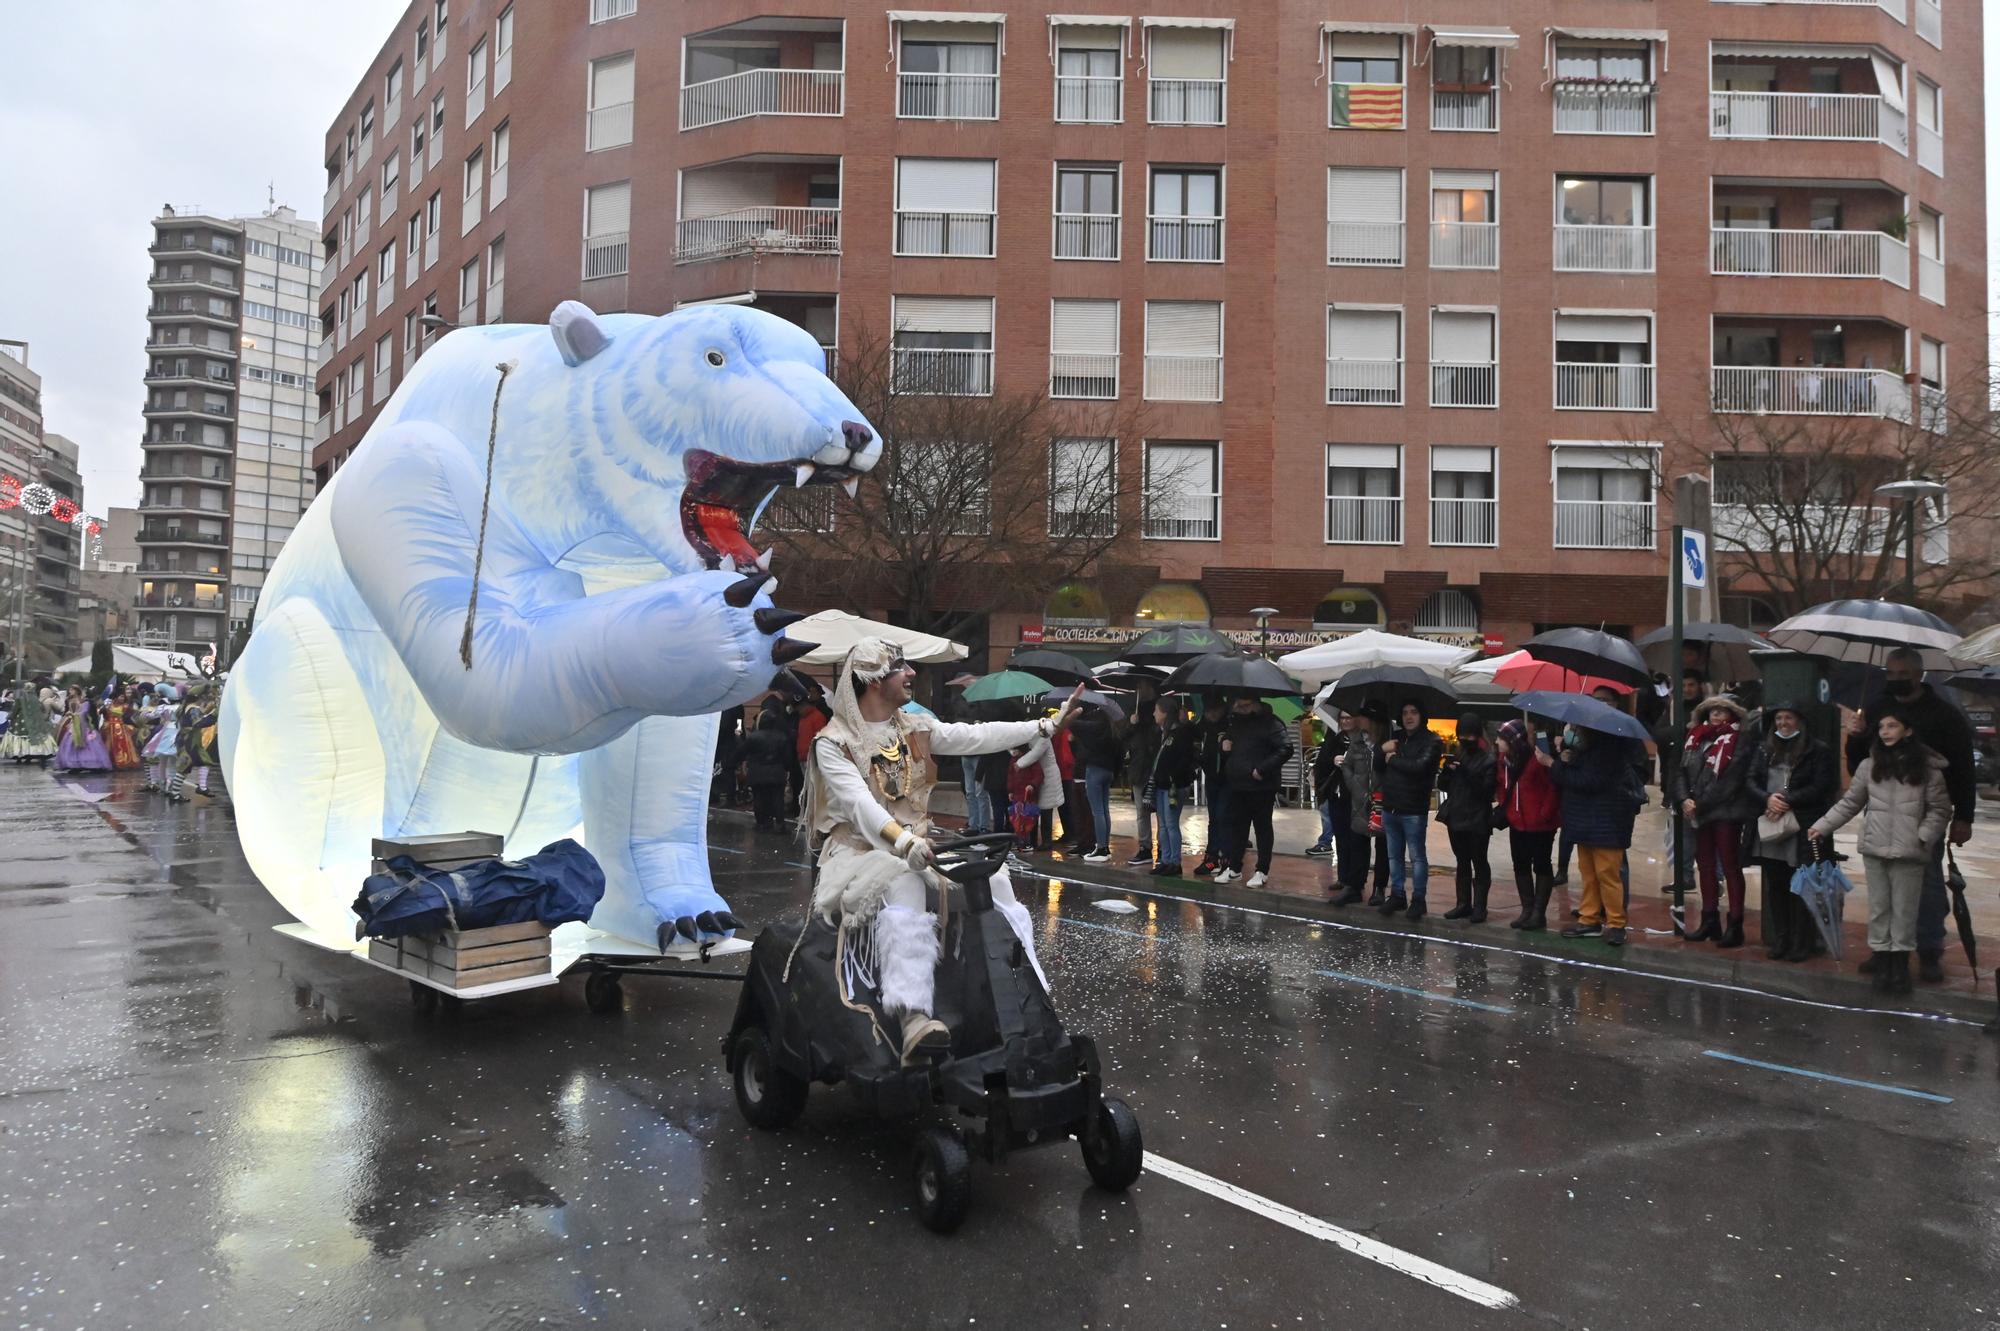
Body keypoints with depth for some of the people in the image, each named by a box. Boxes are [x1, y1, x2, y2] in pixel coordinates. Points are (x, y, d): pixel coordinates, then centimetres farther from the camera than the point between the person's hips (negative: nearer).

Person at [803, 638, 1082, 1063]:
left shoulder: (917, 728, 12)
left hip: (921, 844, 6)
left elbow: (976, 737, 3)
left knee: (994, 880, -16)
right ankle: (913, 1016, -51)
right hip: (862, 849, -6)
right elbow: (858, 801, -21)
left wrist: (1048, 725, -5)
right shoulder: (833, 742, -6)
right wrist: (903, 842, -38)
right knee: (904, 888, -37)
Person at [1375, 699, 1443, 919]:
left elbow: (1419, 766, -22)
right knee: (1394, 855, 14)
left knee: (1417, 856, 1)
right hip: (1390, 807, 6)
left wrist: (1393, 759, -9)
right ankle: (1397, 895, 24)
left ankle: (1418, 899, 9)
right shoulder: (1395, 738, 13)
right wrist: (1382, 750, -9)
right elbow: (1378, 767, 11)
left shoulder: (1432, 741, -6)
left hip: (1414, 810, -6)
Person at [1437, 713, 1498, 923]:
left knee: (1479, 863, 2)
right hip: (1456, 817, 6)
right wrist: (1447, 770, -10)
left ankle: (1479, 907, 6)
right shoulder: (1455, 755, 9)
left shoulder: (1488, 759, -8)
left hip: (1477, 821, -6)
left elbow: (1486, 790, -15)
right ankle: (1463, 904, 19)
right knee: (1462, 862, 13)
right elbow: (1442, 786, 10)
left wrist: (1466, 773, -24)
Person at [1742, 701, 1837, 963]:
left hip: (1802, 830, -4)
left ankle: (1800, 944, 7)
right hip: (1769, 829, 4)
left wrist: (1788, 802, -15)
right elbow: (1749, 781, 7)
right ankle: (1777, 942, 16)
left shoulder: (1818, 751, 0)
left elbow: (1821, 787, -9)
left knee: (1799, 889, -2)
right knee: (1775, 887, 9)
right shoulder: (1763, 750, 14)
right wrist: (1768, 799, -12)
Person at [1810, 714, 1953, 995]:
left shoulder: (1928, 769, -2)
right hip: (1875, 849, 2)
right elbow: (1850, 803, 9)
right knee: (1878, 907, 8)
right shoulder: (1869, 766, 4)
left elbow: (1940, 809, 1)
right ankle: (1881, 963, 16)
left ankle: (1900, 965, 14)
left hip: (1909, 852, -2)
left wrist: (1923, 837, -11)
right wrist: (1822, 826, 3)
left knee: (1904, 909, 4)